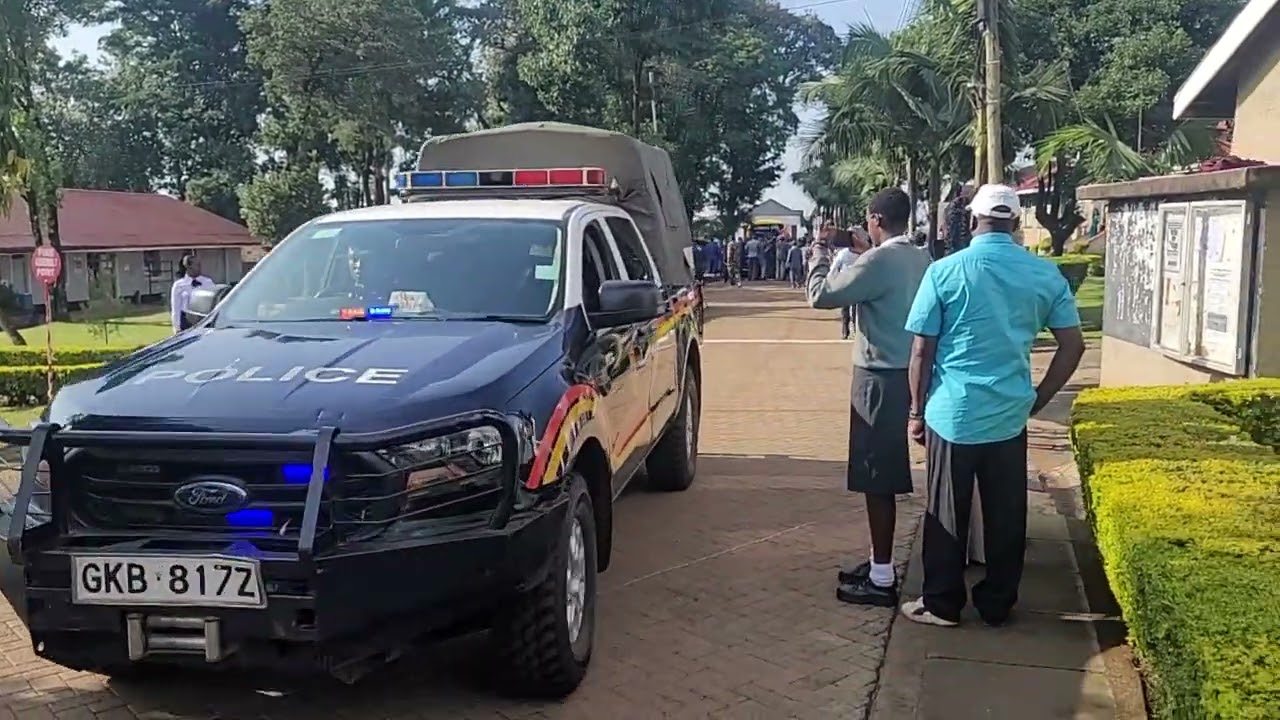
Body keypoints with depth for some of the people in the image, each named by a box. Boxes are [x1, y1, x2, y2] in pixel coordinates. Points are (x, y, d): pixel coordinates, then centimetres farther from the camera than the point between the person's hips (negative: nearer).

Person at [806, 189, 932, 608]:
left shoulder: (879, 261, -18)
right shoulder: (921, 260, 9)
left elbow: (820, 294, -14)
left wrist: (821, 250, 0)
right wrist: (847, 253, 19)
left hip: (881, 379, -9)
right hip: (904, 374, 9)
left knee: (877, 480, -3)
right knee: (883, 475, 17)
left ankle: (882, 580, 3)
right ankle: (879, 564, 28)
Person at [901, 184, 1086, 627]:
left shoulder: (945, 272, -8)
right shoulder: (1045, 275, 1)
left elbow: (922, 351, -7)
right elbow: (1073, 346, 3)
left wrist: (917, 410, 3)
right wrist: (1038, 400, 12)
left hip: (952, 414, -2)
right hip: (1010, 416, 3)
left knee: (947, 515, 9)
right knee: (1006, 516, 13)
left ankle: (942, 604, 18)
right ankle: (997, 605, 23)